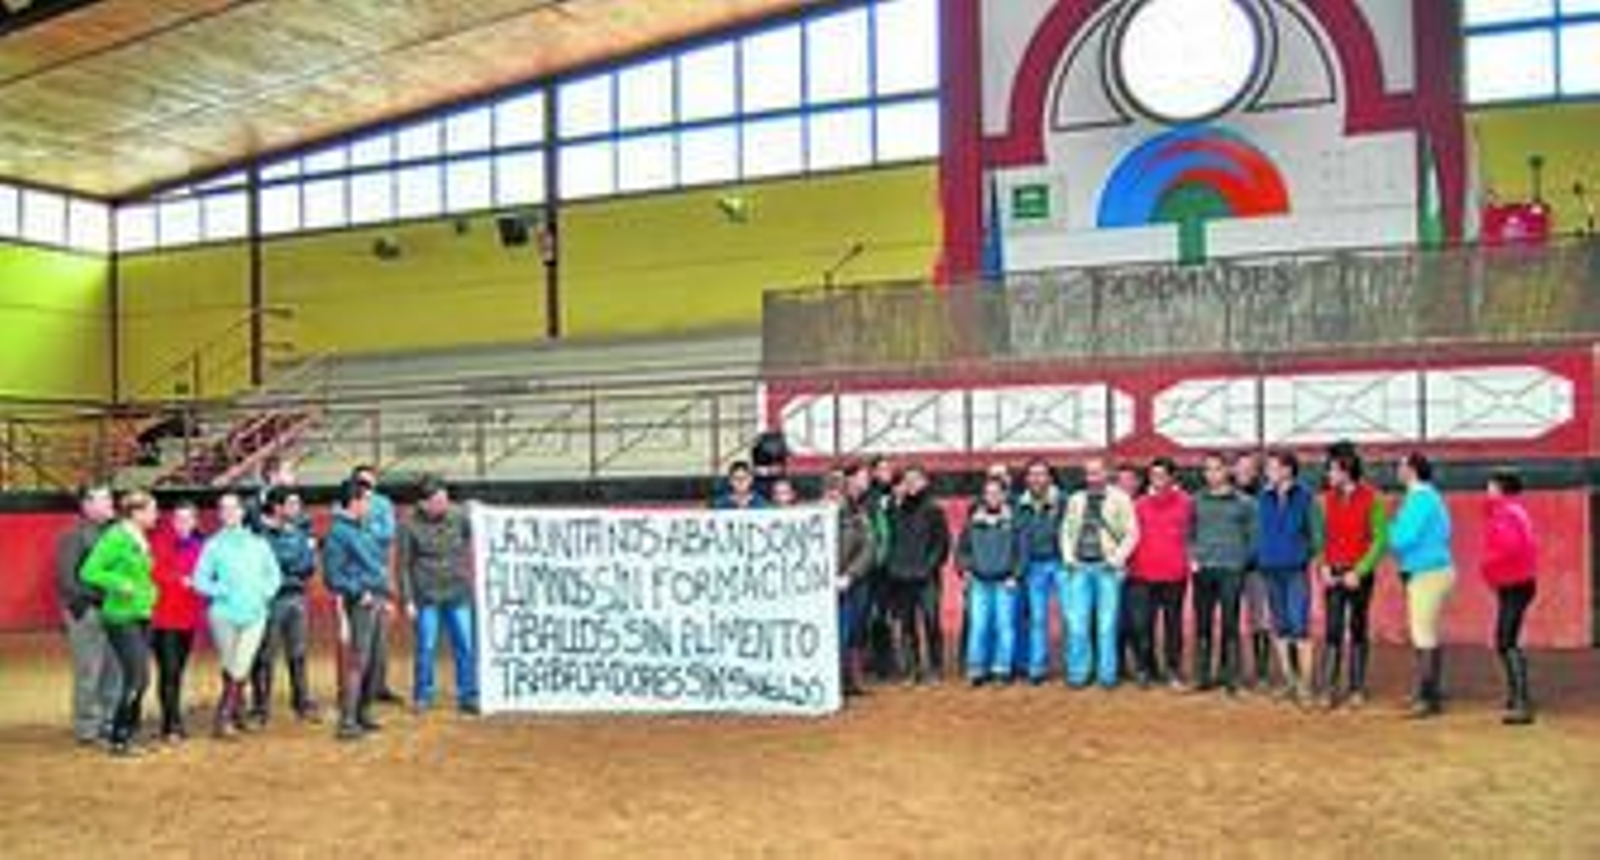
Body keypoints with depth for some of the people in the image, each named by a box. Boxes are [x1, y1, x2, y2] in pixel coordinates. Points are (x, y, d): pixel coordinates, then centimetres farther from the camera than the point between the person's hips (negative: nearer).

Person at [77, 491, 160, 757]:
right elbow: (89, 573, -14)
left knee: (142, 679, 10)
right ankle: (118, 739, 0)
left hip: (142, 617, 8)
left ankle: (131, 733, 21)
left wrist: (151, 591, 8)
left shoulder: (142, 540, 12)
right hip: (122, 618, -8)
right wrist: (120, 584, -21)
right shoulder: (115, 538, -12)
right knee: (135, 679, -10)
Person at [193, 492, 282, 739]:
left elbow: (274, 574, 16)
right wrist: (220, 592, -12)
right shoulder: (214, 545, 5)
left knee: (240, 670, -5)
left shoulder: (258, 544, 12)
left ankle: (224, 717, 3)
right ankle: (237, 713, 13)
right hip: (225, 614, -1)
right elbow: (200, 579, 0)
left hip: (254, 614, 1)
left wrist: (265, 593, 0)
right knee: (231, 670, 4)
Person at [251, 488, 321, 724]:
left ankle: (303, 704, 18)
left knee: (299, 654, 10)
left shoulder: (300, 532, 11)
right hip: (271, 599, -5)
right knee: (265, 658, 1)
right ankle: (261, 708, 10)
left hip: (296, 597, 5)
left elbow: (310, 565, 7)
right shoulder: (260, 532, -6)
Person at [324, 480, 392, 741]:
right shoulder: (338, 532, -10)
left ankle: (363, 713, 20)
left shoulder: (363, 529, 17)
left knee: (373, 662, 12)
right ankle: (347, 721, -8)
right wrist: (358, 592, -18)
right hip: (361, 602, -9)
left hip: (376, 601, 9)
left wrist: (385, 596, 18)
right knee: (358, 661, -10)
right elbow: (332, 575, -14)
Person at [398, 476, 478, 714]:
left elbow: (469, 547, 13)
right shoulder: (411, 525, -8)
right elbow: (404, 565, -3)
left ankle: (468, 697, 11)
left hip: (457, 594, 2)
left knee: (465, 646, 1)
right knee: (426, 647, 2)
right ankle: (423, 696, 18)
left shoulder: (459, 517, -3)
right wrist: (408, 600, -5)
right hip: (427, 595, -2)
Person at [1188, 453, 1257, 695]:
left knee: (1230, 623, -3)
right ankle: (1203, 674, 9)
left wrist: (1243, 560, -5)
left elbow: (1253, 536, 5)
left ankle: (1230, 675, 4)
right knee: (1203, 623, 3)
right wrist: (1192, 557, 2)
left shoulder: (1244, 502, 4)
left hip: (1231, 570, -2)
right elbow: (1189, 533, 15)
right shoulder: (1197, 501, 11)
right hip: (1203, 570, 2)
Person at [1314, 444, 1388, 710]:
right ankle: (1327, 688, -3)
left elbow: (1380, 540, -7)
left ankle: (1357, 688, 15)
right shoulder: (1327, 499, 6)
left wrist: (1359, 572, -13)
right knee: (1332, 631, -3)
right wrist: (1323, 566, -3)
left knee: (1358, 631, 6)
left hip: (1359, 574, -3)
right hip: (1333, 575, 3)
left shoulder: (1371, 499, -7)